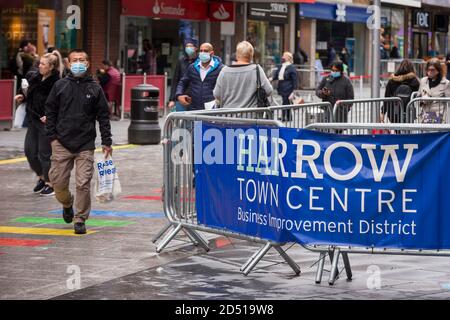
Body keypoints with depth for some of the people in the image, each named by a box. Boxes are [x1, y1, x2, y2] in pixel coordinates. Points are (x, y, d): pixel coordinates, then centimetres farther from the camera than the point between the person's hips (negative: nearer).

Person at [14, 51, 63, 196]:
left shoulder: (57, 83, -17)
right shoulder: (35, 77, 5)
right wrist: (23, 97, 7)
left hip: (47, 123, -7)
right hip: (33, 121, 7)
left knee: (45, 154, 0)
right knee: (30, 151, 10)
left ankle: (50, 184, 15)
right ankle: (41, 177, 30)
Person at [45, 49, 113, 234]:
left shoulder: (94, 89, 4)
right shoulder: (60, 86, 5)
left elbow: (103, 117, 5)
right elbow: (50, 111, 8)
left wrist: (106, 142, 1)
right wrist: (52, 136, 0)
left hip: (85, 145, -1)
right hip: (61, 143, 1)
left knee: (83, 183, -6)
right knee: (58, 181, 3)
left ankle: (80, 220, 6)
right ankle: (67, 204, 34)